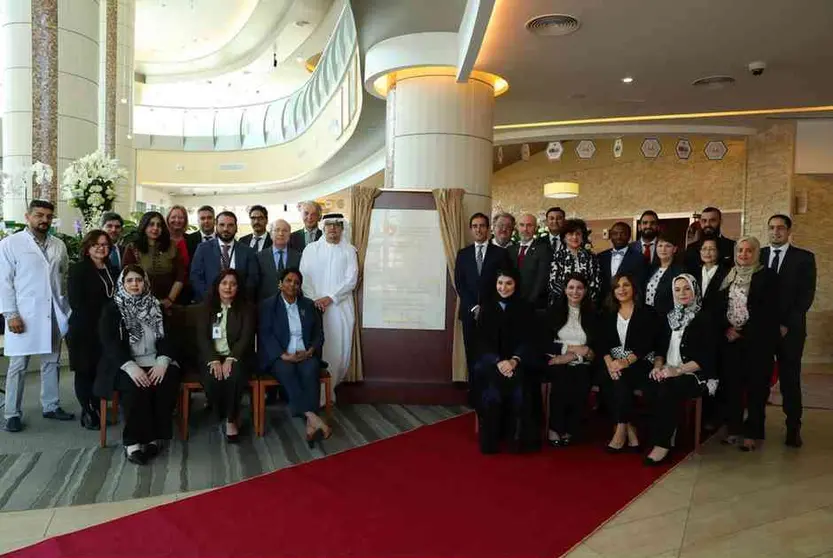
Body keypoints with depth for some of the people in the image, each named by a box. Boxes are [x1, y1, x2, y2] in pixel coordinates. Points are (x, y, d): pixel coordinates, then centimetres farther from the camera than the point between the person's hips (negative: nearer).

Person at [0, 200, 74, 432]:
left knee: (51, 362, 12)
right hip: (24, 314, -4)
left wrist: (67, 310, 6)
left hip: (54, 314, 4)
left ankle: (51, 406, 23)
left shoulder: (59, 246, 9)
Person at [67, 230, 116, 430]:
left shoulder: (112, 270, 15)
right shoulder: (78, 269, -3)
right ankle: (87, 412, 12)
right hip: (84, 330, -5)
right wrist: (98, 319, -15)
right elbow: (76, 302, -12)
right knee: (85, 371, 3)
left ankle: (98, 409, 16)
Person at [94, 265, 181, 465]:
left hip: (155, 362, 2)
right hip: (124, 365, -2)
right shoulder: (112, 308, 4)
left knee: (168, 381, -29)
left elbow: (166, 337, 6)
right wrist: (130, 367, -23)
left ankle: (156, 437, -20)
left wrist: (163, 361, -15)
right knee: (135, 386, -34)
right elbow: (109, 342, -8)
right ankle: (132, 442, -26)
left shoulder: (155, 306, 13)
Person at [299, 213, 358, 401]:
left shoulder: (349, 251, 7)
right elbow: (304, 277, 3)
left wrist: (330, 297, -11)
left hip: (341, 307, 0)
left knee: (339, 349, 1)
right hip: (315, 306, 0)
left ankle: (330, 387, 18)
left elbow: (351, 279, -2)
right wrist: (314, 299, -11)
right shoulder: (311, 249, 10)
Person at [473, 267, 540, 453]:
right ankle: (491, 441, -17)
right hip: (490, 361, 0)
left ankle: (518, 440, -17)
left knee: (519, 393, -30)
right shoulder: (486, 307, 8)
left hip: (517, 361, 0)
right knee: (492, 392, -29)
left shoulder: (524, 308, 8)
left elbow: (527, 340, 1)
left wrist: (514, 361, -19)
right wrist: (499, 362, -17)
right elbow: (483, 341, 1)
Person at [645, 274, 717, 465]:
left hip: (695, 375, -4)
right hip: (668, 373, 5)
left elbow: (705, 357, -9)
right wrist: (658, 366, -5)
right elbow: (661, 348, 16)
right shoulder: (670, 317, 16)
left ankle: (663, 444, -21)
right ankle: (665, 437, -18)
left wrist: (677, 370, -19)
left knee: (666, 391, -33)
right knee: (649, 389, -27)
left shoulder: (704, 319, -1)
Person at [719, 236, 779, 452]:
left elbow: (768, 311, -10)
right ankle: (734, 429, 18)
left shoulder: (767, 276, -4)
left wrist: (744, 333, -13)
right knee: (732, 384, 7)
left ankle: (752, 433, 10)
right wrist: (727, 328, -5)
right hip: (731, 339, 4)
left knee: (756, 386, 1)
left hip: (757, 340, -4)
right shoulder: (729, 276, 10)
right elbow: (720, 306, 11)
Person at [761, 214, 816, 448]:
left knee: (790, 380, 4)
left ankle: (793, 429, 14)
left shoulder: (804, 258, 2)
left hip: (789, 329, -1)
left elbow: (806, 295, -3)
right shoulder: (757, 255, 7)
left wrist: (787, 324, -10)